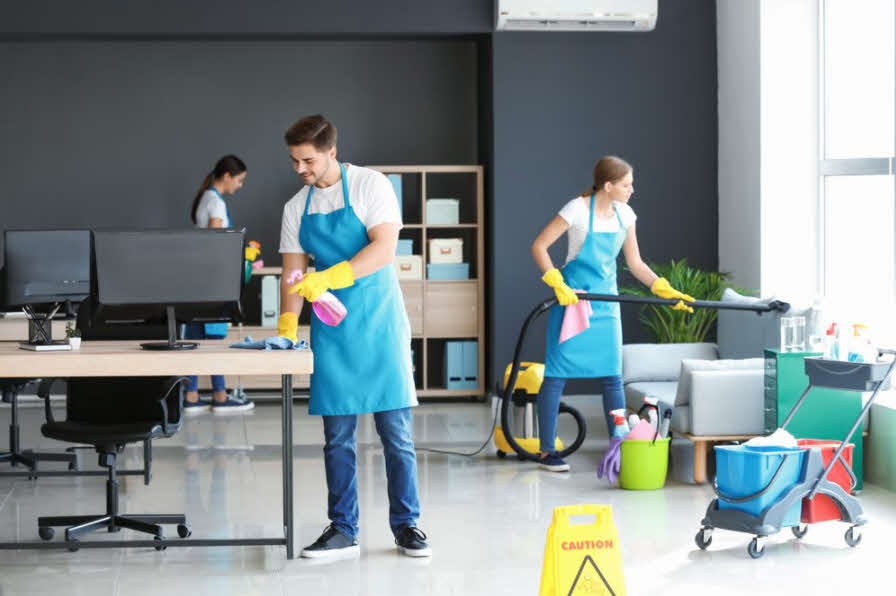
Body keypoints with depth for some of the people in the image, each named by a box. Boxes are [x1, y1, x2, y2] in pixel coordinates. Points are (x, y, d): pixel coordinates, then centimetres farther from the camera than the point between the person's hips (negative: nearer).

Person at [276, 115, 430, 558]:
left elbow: (384, 248, -17)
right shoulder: (297, 208, 10)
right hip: (331, 332, 4)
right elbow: (292, 274, 11)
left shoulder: (370, 186, -5)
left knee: (396, 432, -1)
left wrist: (329, 277, -26)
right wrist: (287, 325, -3)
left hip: (378, 326, -4)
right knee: (337, 437, 5)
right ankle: (342, 530, 13)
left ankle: (406, 526, 10)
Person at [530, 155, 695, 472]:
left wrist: (666, 290, 2)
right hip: (572, 299, -6)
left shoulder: (624, 215, 3)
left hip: (606, 303, 6)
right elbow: (539, 246, -13)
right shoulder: (578, 209, -14)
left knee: (612, 376, 5)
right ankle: (546, 451, 5)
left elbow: (635, 264, 11)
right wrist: (558, 285, -22)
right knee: (557, 374, -2)